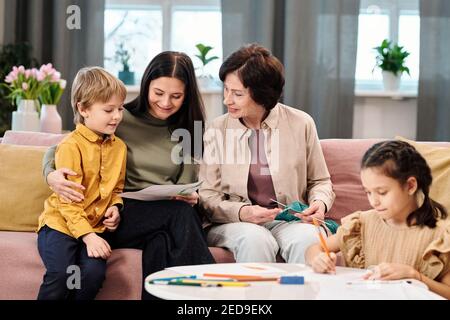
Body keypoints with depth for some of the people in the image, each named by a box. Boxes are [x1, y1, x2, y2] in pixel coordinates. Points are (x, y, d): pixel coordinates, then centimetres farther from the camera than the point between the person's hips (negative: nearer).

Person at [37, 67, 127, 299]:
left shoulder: (118, 147, 10)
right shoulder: (71, 146, -11)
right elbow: (66, 199, -14)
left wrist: (115, 206, 1)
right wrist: (87, 235, -21)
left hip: (95, 227, 5)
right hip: (61, 225, -5)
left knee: (94, 272, -24)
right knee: (61, 275, -28)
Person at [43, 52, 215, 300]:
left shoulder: (189, 131, 15)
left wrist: (188, 197, -11)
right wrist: (52, 175, -16)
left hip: (165, 219, 2)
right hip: (120, 216, -2)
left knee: (162, 244, -36)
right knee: (181, 213, -33)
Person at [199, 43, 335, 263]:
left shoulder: (301, 124, 4)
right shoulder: (217, 130, 4)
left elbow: (320, 181, 16)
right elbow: (206, 197, 2)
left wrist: (320, 202, -7)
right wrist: (241, 212, -17)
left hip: (288, 220, 0)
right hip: (232, 223, 0)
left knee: (307, 238, -34)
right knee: (256, 240, -35)